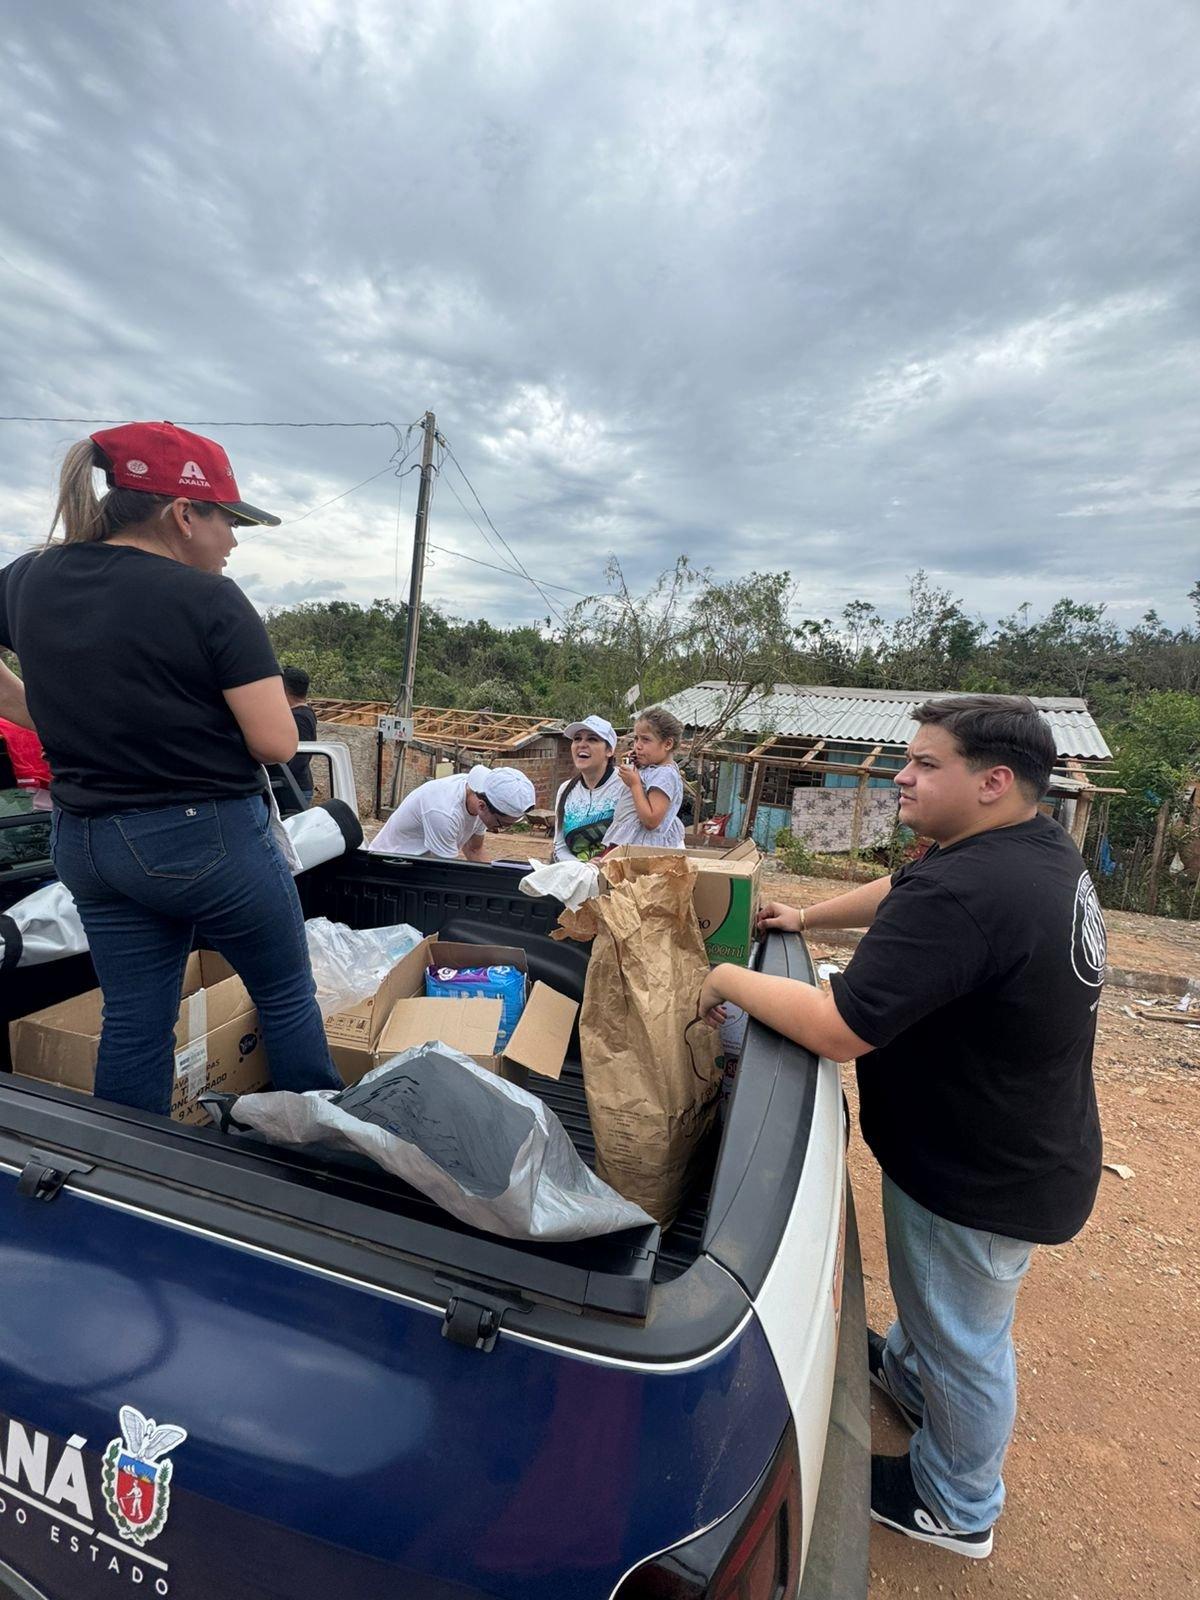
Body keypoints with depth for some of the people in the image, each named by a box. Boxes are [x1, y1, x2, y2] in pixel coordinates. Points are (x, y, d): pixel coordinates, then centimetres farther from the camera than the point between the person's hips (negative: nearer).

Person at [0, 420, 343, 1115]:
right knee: (288, 996, 13)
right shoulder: (210, 600, -17)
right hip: (208, 839, -6)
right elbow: (277, 742, -18)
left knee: (134, 1021, 17)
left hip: (84, 842, 6)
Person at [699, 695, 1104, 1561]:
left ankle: (956, 1507, 45)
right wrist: (810, 916, 11)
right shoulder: (1045, 847, -4)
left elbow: (838, 1028, -36)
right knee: (942, 1301, 33)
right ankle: (910, 1369, 61)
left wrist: (729, 980, -22)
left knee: (965, 1338, 18)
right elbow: (904, 890, 11)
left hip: (983, 1179, -9)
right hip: (1029, 1147, 9)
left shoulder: (960, 895, -37)